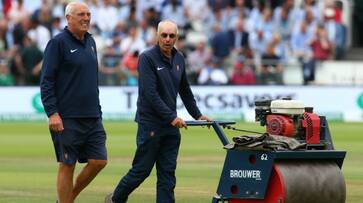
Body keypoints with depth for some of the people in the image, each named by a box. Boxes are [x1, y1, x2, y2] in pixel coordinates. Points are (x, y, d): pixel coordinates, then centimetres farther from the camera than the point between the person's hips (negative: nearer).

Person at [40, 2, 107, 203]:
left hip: (92, 118, 7)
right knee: (67, 165, -1)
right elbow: (46, 81, -10)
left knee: (99, 161, 1)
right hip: (67, 119, -7)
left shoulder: (90, 42, 15)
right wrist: (52, 113, -18)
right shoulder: (58, 43, -7)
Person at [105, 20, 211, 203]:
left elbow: (185, 91, 22)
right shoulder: (147, 58, -11)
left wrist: (197, 115, 16)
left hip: (171, 126, 6)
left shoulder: (178, 59, 10)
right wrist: (172, 117, -21)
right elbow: (150, 93, -18)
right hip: (150, 124, -6)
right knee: (142, 170, 1)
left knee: (167, 174, 2)